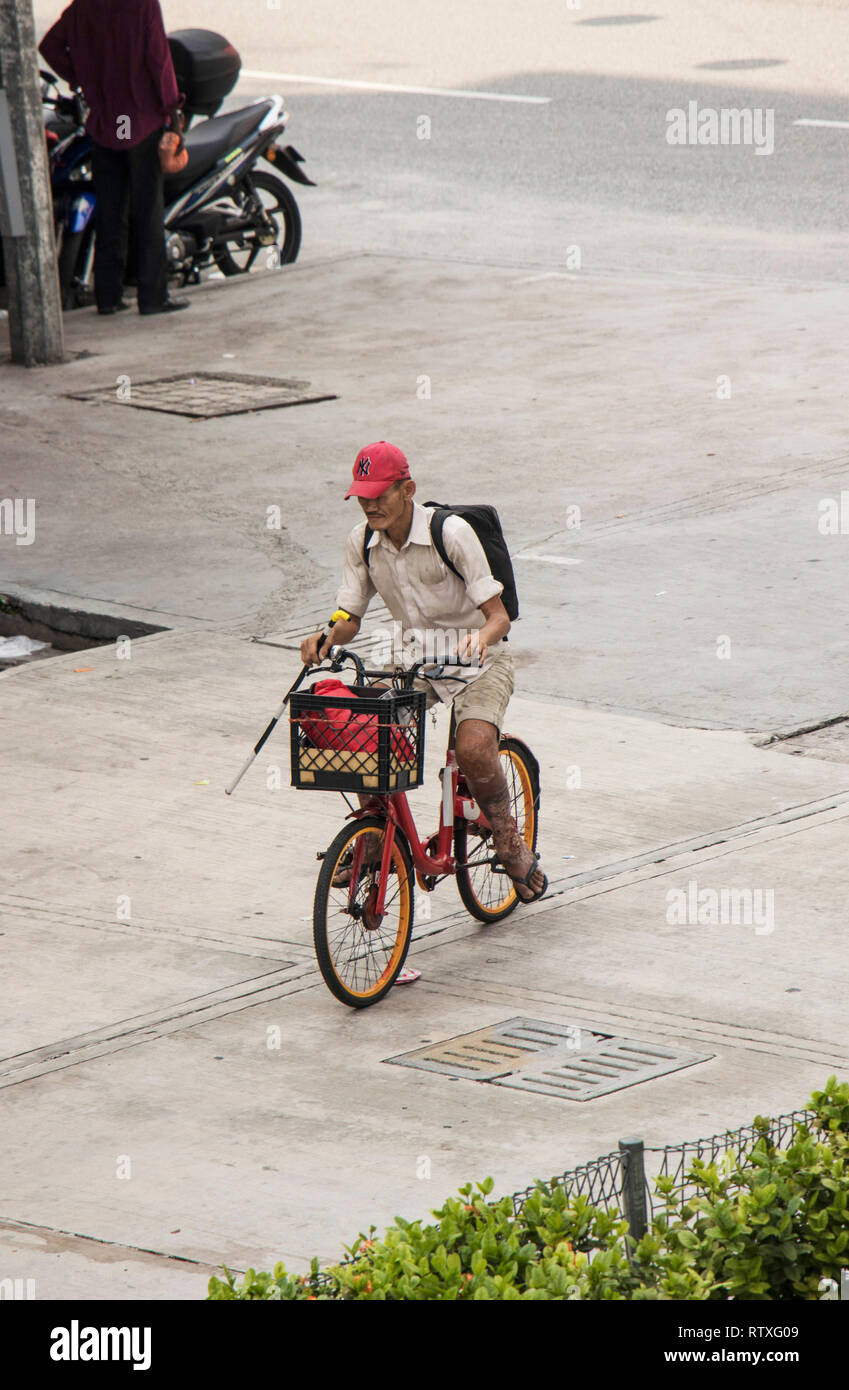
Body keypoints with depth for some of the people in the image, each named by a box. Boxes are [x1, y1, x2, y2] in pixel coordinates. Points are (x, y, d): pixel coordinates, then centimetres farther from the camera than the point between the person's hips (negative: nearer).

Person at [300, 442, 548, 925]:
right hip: (417, 661, 5)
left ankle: (511, 841, -4)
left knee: (473, 749, -30)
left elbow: (498, 615, -22)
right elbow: (351, 619, 1)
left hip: (478, 662, -5)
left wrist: (482, 637, -45)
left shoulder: (451, 533, -21)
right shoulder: (363, 543, -5)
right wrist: (326, 639, -22)